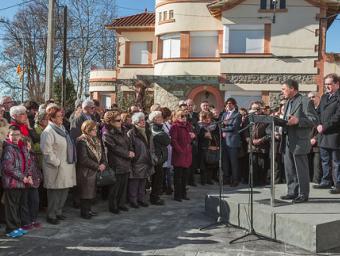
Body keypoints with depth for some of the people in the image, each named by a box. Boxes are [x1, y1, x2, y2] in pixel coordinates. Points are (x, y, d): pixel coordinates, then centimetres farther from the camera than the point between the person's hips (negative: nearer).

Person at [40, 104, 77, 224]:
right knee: (55, 192, 0)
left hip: (66, 166, 8)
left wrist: (72, 161, 14)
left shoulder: (62, 128, 13)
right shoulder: (48, 132, -14)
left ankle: (58, 212, 29)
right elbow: (47, 151, -18)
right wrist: (57, 163, -16)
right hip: (56, 168, -8)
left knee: (64, 191, 14)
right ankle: (51, 216, 13)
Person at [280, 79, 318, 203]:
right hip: (287, 141, 8)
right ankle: (292, 192, 23)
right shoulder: (288, 102, 17)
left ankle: (303, 194, 9)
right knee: (289, 169, 13)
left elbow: (314, 120, -14)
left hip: (299, 142, -8)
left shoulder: (305, 101, -9)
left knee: (301, 170, 0)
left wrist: (298, 121, -25)